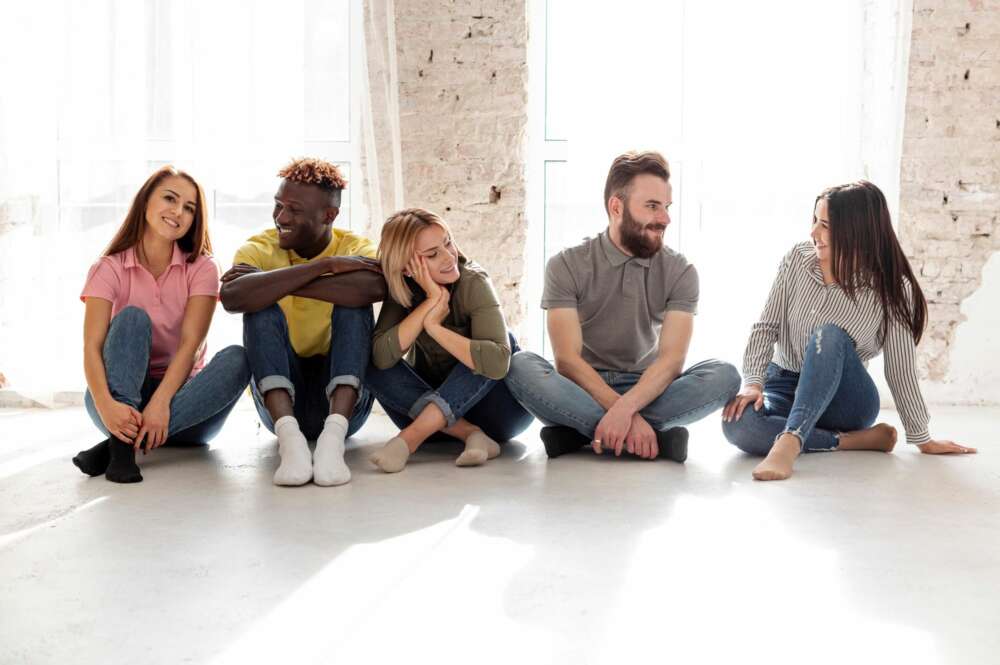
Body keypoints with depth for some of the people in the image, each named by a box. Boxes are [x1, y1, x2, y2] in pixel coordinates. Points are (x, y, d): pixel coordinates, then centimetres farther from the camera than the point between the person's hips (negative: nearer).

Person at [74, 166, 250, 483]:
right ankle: (122, 446, -44)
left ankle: (121, 443, -36)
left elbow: (190, 344, -14)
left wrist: (160, 403, -33)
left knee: (237, 358, -27)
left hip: (181, 394, 1)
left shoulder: (201, 269, 0)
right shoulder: (109, 269, -2)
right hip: (122, 396, -1)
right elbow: (92, 347, -16)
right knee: (132, 317, -24)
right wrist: (105, 405, -37)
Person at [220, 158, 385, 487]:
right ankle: (289, 437, -39)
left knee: (353, 307, -22)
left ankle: (333, 435, -39)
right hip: (281, 399, 1)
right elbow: (231, 297, -28)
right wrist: (325, 265, -27)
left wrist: (273, 282, -27)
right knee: (261, 309, -22)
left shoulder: (356, 248, -5)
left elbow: (375, 288, -32)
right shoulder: (259, 248, -3)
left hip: (343, 399, 0)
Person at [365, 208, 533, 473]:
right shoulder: (401, 289, -11)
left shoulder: (473, 283, -21)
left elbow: (497, 362, -36)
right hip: (433, 399, 3)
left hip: (489, 406, -2)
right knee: (376, 368, -20)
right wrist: (432, 301, -30)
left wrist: (434, 326, -29)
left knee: (503, 340, -29)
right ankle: (472, 435, -28)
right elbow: (382, 357, -28)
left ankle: (411, 437, -36)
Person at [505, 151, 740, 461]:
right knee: (520, 366, -31)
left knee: (724, 375, -24)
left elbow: (672, 359, -14)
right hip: (582, 388, -2)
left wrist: (626, 408, -33)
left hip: (647, 389, 2)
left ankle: (581, 432, -26)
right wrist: (628, 418, -28)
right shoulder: (567, 265, -7)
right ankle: (655, 437, -31)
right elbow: (567, 359, -15)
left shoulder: (679, 271, -2)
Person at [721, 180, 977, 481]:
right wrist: (753, 383, -19)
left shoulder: (891, 288, -12)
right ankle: (855, 440, -24)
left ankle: (789, 441, -48)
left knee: (829, 336, -35)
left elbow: (900, 369, -7)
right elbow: (766, 327, -4)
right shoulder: (797, 259, -6)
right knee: (737, 423, -33)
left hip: (845, 400, -2)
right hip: (784, 385, 2)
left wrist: (923, 440, -2)